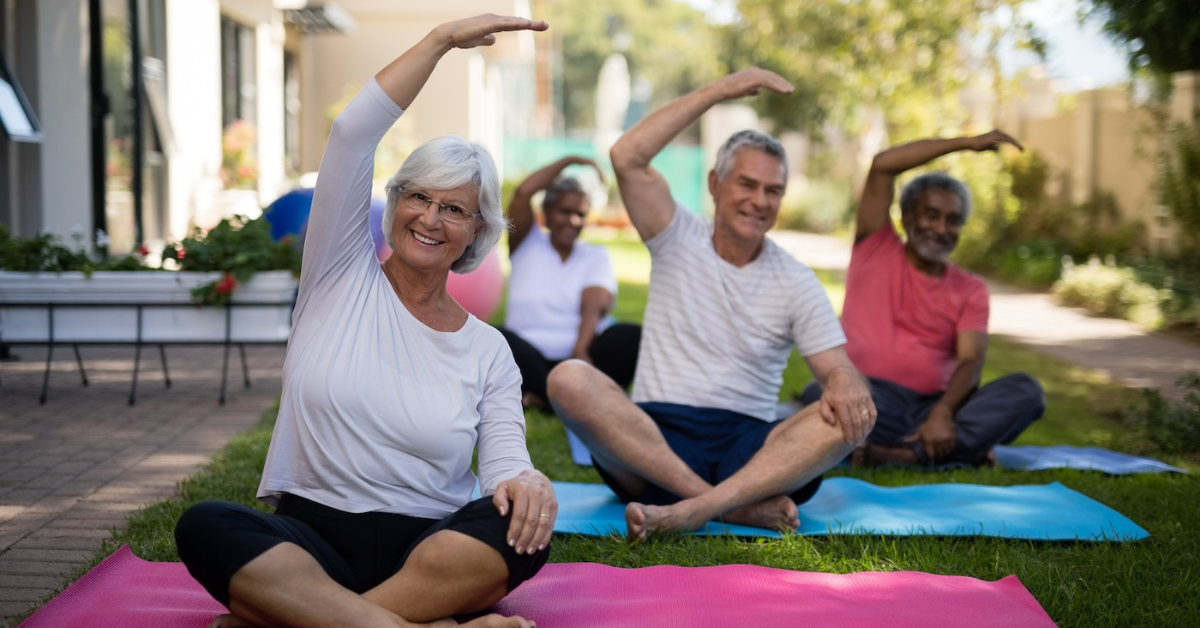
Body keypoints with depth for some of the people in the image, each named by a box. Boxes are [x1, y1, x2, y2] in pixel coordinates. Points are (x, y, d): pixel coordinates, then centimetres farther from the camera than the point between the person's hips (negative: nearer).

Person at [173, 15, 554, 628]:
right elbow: (353, 133, -2)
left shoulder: (489, 352, 10)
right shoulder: (342, 277, 8)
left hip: (427, 552, 1)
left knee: (523, 524, -31)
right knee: (204, 527, -30)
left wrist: (525, 483, -28)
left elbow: (505, 462, -3)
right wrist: (442, 38, -1)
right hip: (308, 536, 0)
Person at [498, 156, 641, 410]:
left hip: (583, 354, 1)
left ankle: (544, 395, -34)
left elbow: (594, 308, -6)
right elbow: (523, 193, -4)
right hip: (533, 356, -1)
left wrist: (581, 349, -25)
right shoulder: (528, 245, 13)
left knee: (633, 337, -28)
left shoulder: (596, 255, 12)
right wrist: (570, 161, 2)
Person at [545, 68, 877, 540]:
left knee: (855, 414, -26)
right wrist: (719, 91, -5)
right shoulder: (678, 240, 9)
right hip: (655, 438, -1)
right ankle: (739, 507, -35)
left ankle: (693, 510, -42)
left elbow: (838, 367, 3)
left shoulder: (797, 283, 12)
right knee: (569, 379, -30)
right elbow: (626, 157, -6)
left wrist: (845, 384, -23)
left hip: (750, 451, 1)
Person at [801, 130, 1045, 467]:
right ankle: (965, 447, -27)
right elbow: (882, 166, 0)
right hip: (874, 405, -2)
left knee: (1025, 390, -21)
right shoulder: (876, 252, 12)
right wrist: (967, 143, 1)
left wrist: (942, 413, -23)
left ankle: (903, 455, -37)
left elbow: (971, 361, -2)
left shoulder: (970, 290, 15)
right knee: (821, 392, -35)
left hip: (935, 407, 2)